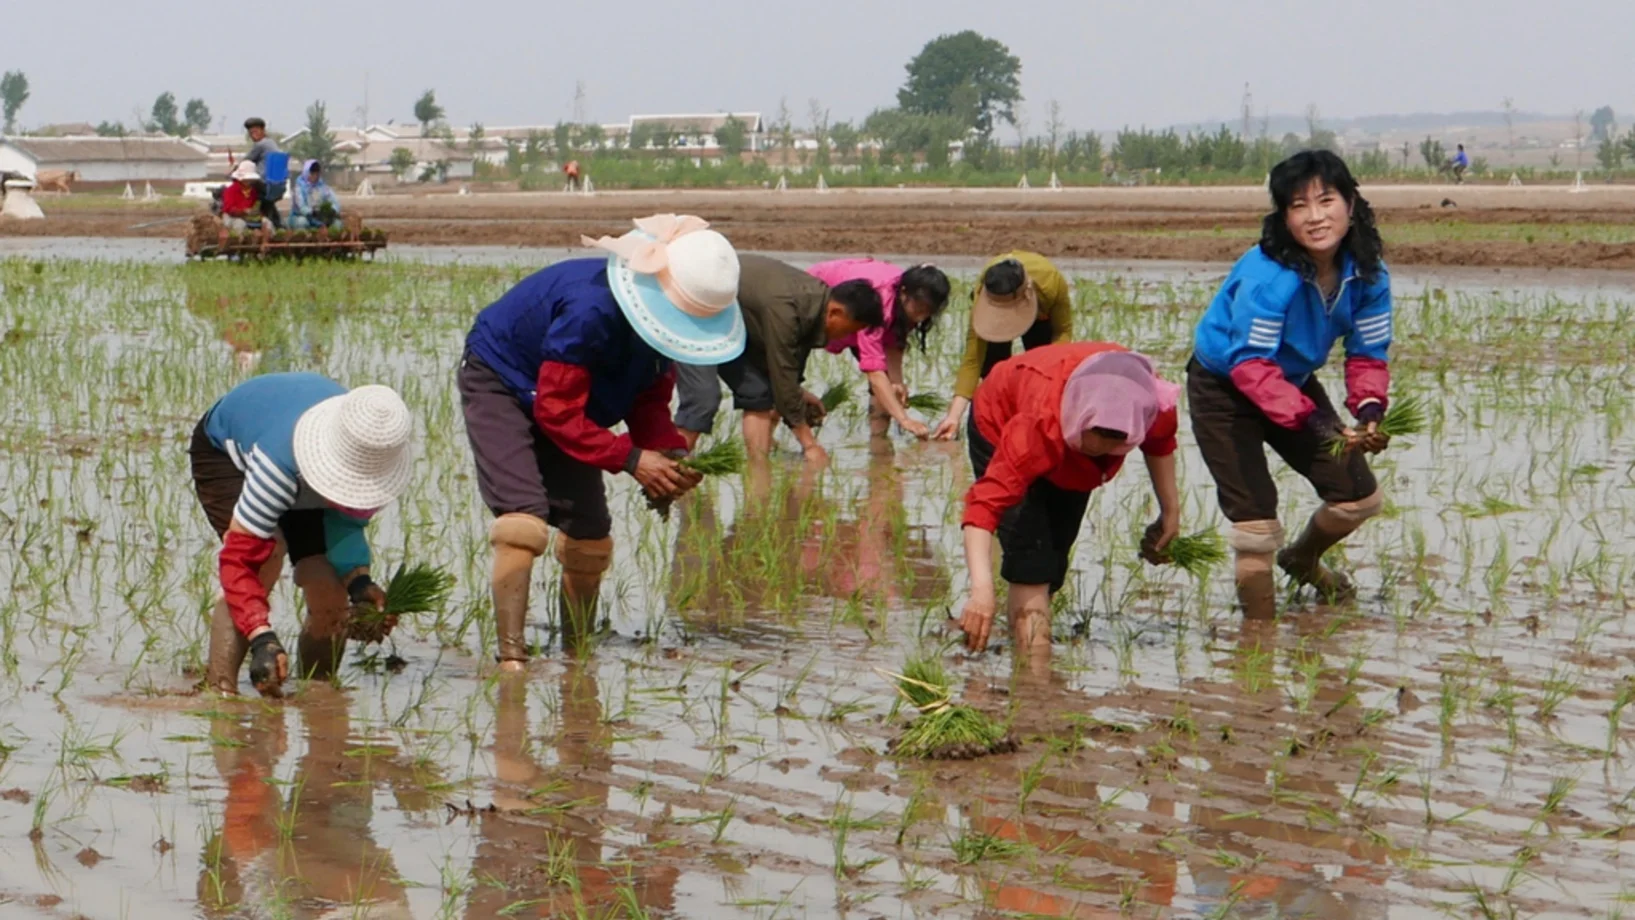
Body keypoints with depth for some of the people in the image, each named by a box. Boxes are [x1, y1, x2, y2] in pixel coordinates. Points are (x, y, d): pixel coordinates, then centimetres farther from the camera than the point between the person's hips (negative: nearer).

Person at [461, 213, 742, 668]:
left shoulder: (665, 313, -13)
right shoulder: (591, 310, -38)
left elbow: (649, 401, -1)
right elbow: (557, 412, -32)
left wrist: (671, 452, -21)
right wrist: (630, 459, -34)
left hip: (564, 399, 8)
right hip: (500, 385, -8)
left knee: (590, 535, 5)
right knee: (524, 518, -25)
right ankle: (511, 655, -29)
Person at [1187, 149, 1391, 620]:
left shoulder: (1368, 272, -15)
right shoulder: (1266, 275, -35)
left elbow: (1368, 354, -9)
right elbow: (1251, 364, -37)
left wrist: (1369, 410, -29)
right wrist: (1310, 420, -46)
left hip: (1293, 382, 7)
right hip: (1223, 387, -6)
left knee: (1360, 497, 9)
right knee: (1256, 519, -14)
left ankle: (1303, 560, 40)